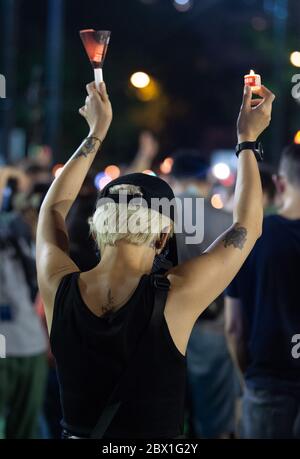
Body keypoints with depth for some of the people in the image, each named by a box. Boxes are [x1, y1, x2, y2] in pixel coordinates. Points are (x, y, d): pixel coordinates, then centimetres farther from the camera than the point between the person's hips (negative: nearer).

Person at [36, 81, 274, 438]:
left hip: (75, 432, 3)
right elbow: (248, 225, -3)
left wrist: (96, 132, 18)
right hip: (157, 435, -3)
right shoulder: (176, 296, -20)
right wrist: (247, 139, 9)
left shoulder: (59, 288, -12)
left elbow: (55, 207, 9)